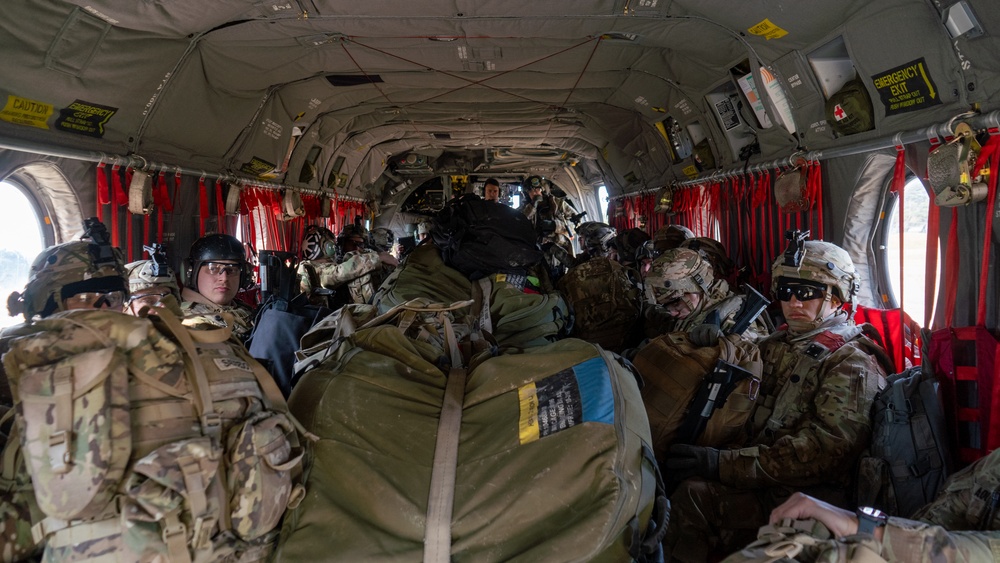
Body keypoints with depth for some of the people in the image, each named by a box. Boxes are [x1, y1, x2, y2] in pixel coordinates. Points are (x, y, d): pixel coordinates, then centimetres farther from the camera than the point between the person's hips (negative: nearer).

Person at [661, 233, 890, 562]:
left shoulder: (852, 365, -9)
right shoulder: (784, 347, 18)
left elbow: (822, 451, -22)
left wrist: (724, 463, -26)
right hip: (764, 480, 7)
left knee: (692, 496, -27)